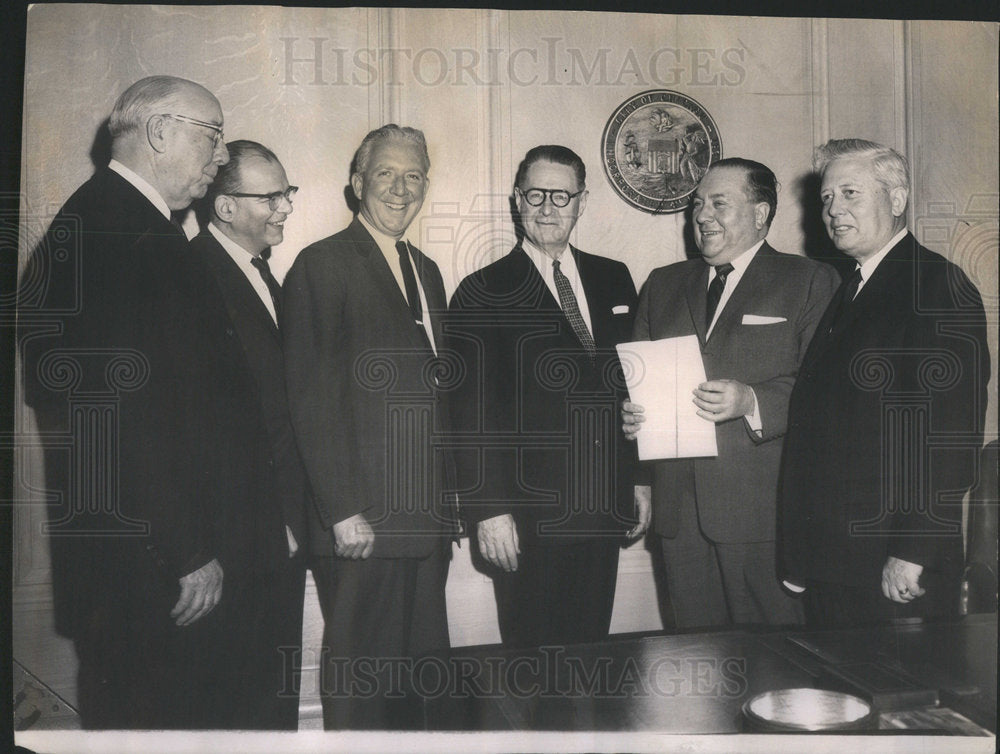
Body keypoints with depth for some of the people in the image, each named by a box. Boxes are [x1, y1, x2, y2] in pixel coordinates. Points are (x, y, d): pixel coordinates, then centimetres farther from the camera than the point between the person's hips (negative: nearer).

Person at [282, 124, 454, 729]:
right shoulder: (322, 265, -5)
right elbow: (310, 399, -11)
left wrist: (446, 502, 13)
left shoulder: (426, 271, 17)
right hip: (362, 520, -7)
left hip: (426, 520, 7)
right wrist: (343, 511, -15)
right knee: (360, 676, 3)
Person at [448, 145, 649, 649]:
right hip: (526, 518, -4)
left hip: (604, 511, 4)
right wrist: (489, 510, -11)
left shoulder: (614, 281, 11)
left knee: (591, 653, 13)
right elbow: (472, 413, -7)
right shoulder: (481, 295, -3)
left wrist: (640, 480, 12)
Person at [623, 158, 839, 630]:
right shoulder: (663, 285, 17)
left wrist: (752, 403, -23)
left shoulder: (810, 282, 2)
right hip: (679, 508, 4)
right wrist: (628, 414, -1)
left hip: (763, 507, -4)